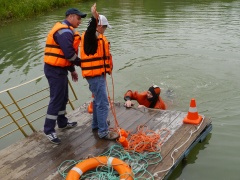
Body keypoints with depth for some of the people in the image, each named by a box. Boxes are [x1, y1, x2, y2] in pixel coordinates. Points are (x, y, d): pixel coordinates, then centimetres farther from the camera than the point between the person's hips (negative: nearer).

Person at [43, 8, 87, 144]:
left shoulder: (65, 30, 17)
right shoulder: (65, 31, -18)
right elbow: (69, 54, -24)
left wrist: (72, 70, 21)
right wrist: (81, 63, -7)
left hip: (59, 69, 10)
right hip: (55, 70, -10)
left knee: (63, 97, 19)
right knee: (56, 99, -5)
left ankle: (63, 122, 34)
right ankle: (49, 130, 4)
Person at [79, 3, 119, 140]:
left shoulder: (97, 37, 17)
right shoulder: (90, 36, -14)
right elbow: (90, 30, -39)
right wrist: (94, 18, -54)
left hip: (97, 74, 11)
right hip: (95, 75, -11)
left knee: (98, 100, 22)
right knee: (103, 103, -8)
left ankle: (96, 124, 36)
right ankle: (103, 132, 0)